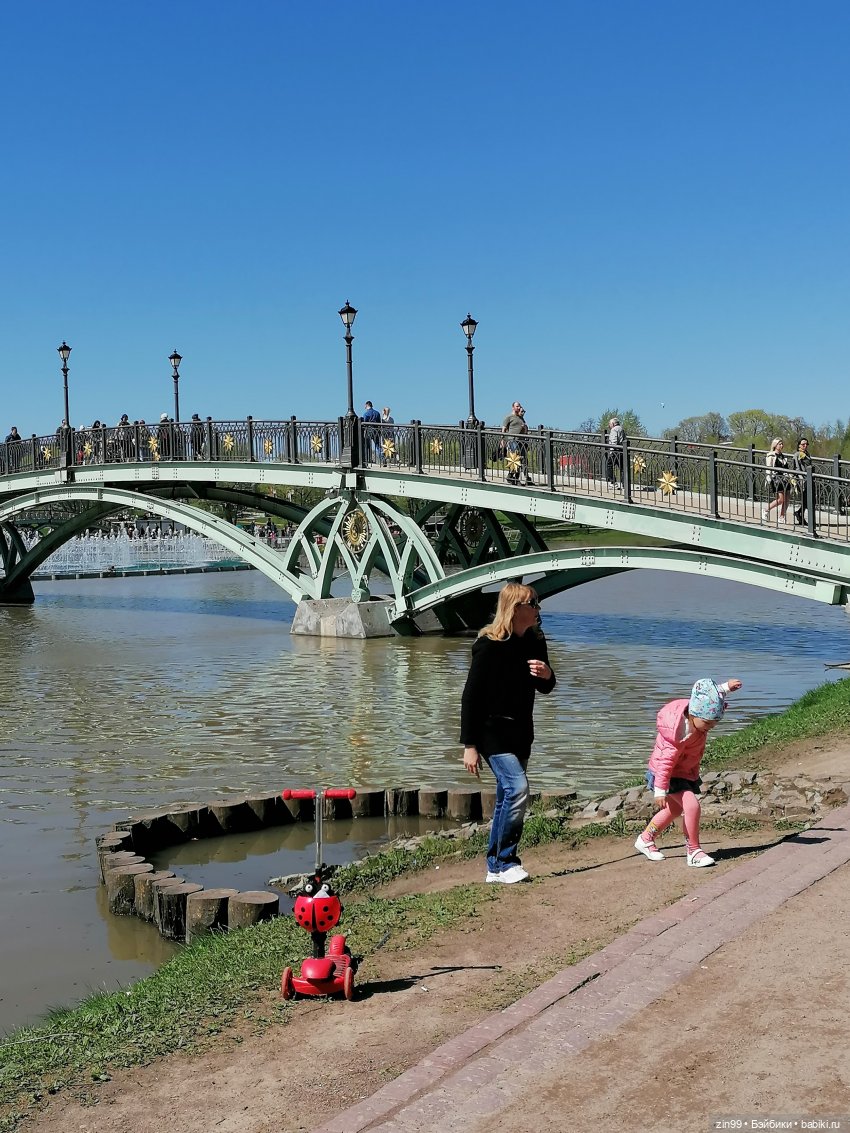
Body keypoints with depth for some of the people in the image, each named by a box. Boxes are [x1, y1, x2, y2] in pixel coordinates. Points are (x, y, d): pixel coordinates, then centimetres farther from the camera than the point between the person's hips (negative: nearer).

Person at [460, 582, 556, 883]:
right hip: (492, 731, -7)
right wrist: (469, 745, -16)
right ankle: (506, 861, -7)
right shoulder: (489, 645, -17)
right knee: (518, 787, -20)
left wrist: (547, 674, -11)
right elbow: (470, 696, -15)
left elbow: (545, 688, 14)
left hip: (520, 732, 7)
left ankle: (496, 867, 21)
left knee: (507, 798, 11)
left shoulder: (535, 642, 2)